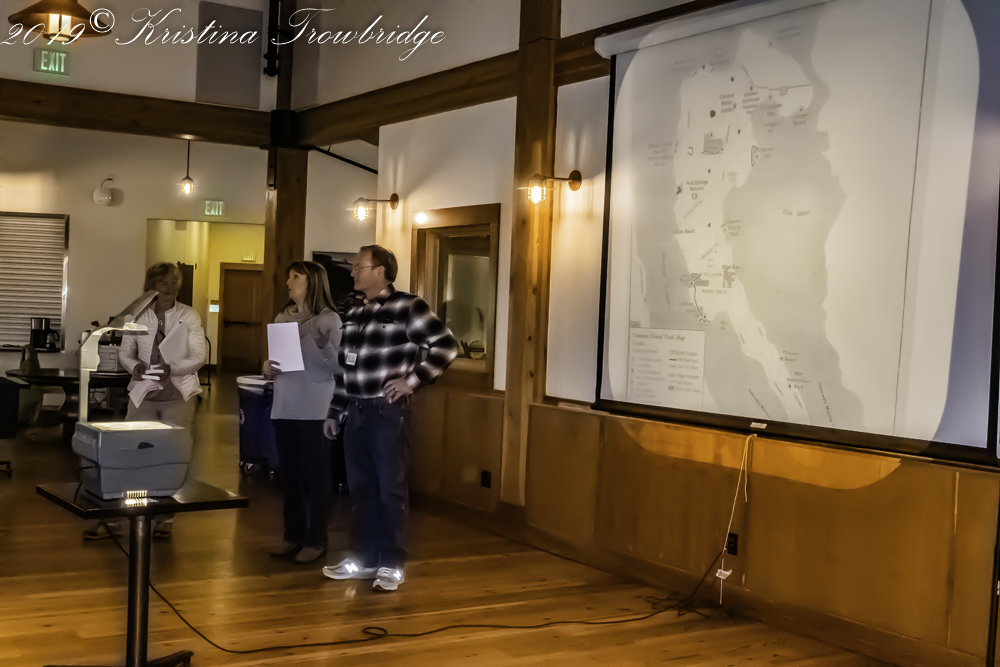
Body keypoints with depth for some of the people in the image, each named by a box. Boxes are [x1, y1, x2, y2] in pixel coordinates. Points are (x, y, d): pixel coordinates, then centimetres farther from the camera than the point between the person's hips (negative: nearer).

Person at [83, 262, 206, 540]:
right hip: (144, 394, 1)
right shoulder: (138, 315, 3)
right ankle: (114, 517, 8)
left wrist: (171, 368, -21)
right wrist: (136, 366, -16)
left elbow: (199, 357, -6)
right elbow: (125, 353, 6)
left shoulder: (189, 316, -1)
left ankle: (165, 517, 16)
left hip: (178, 395, -1)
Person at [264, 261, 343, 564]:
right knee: (288, 473, 12)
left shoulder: (329, 319, -7)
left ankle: (316, 539, 9)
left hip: (314, 409, -6)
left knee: (315, 474, 1)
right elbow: (273, 357, 17)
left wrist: (324, 346, -29)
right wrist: (267, 367, -4)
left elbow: (337, 367, -12)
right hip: (284, 407, 6)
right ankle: (293, 534, 23)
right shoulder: (282, 318, 11)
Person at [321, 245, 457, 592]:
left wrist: (413, 379, -15)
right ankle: (363, 558, 22)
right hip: (356, 412, 7)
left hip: (388, 412, -7)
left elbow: (446, 346, -12)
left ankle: (391, 564, 8)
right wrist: (335, 412, 16)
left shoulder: (408, 307, -9)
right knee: (360, 488, 12)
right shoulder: (353, 314, 14)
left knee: (390, 489, -1)